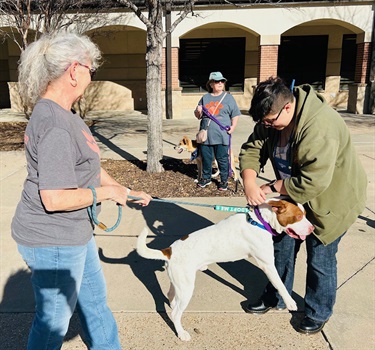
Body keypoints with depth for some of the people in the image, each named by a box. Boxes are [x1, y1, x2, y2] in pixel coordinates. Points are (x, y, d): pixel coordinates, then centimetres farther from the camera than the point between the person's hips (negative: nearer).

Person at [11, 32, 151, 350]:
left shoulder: (62, 113, 6)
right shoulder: (55, 126, -27)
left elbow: (87, 166, 14)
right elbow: (54, 198, -30)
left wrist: (125, 191, 17)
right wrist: (107, 192, -17)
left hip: (73, 234, 10)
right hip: (52, 241, -10)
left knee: (95, 298, 26)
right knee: (54, 320, 13)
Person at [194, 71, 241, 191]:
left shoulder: (228, 97, 3)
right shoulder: (205, 98, 11)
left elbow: (235, 114, 2)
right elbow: (198, 116, 17)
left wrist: (233, 126, -12)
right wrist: (198, 112, -5)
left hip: (222, 136, -3)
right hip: (206, 135, 3)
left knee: (222, 159, 2)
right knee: (206, 158, 11)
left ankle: (224, 180, 16)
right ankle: (206, 178, 29)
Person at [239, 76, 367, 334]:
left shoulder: (320, 127, -36)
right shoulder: (271, 121, -11)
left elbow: (313, 182, -38)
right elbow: (251, 149, -8)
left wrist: (272, 188, -26)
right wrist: (250, 184, -26)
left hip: (330, 199, -7)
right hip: (294, 196, 7)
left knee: (320, 260, 6)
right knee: (282, 247, 15)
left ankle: (319, 313, 30)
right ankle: (275, 298, 37)